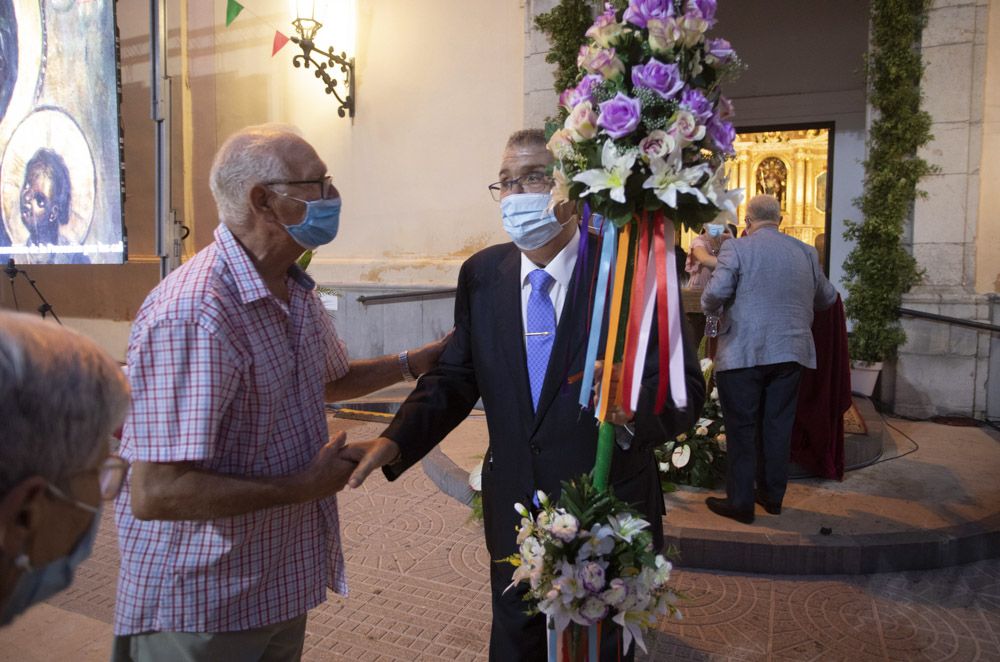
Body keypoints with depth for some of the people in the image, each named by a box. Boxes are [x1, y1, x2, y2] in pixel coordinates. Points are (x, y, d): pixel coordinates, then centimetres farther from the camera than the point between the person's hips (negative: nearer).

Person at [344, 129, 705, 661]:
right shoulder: (481, 274, -2)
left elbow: (685, 387, -15)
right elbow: (456, 378, 0)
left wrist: (637, 406, -37)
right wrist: (396, 440, -16)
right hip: (515, 514, 3)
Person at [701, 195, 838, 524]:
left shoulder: (737, 249, -7)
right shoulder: (806, 252, 8)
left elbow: (715, 293, -17)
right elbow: (827, 298, 16)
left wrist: (709, 308, 3)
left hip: (743, 354, -4)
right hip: (790, 352, 5)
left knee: (742, 428, 3)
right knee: (778, 426, 13)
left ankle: (740, 502, 9)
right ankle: (773, 495, 25)